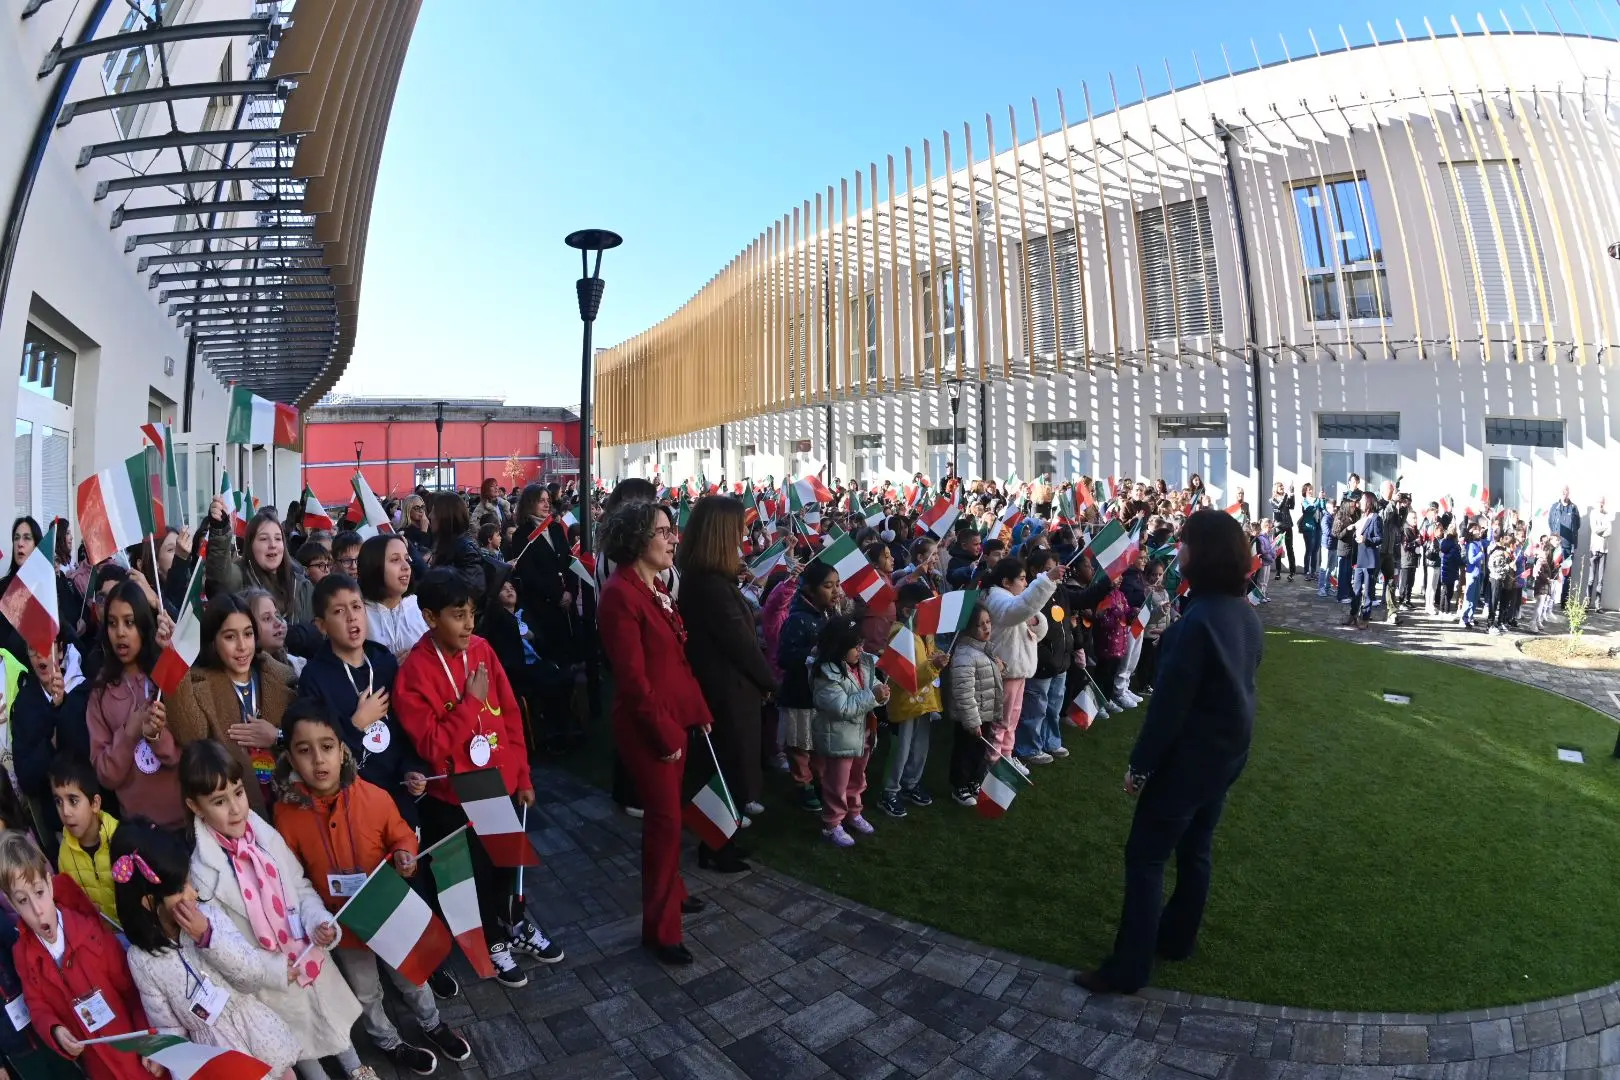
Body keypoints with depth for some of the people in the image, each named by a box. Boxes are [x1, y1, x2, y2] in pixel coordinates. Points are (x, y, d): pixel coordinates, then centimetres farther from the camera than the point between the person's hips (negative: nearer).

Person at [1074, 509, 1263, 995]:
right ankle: (1177, 937, 38)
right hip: (1226, 752, 9)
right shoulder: (1247, 614, 0)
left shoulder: (1198, 621, -27)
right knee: (1194, 850, 22)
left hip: (1188, 758, -9)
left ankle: (1128, 968, 11)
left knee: (1145, 857, 2)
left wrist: (1139, 765, -15)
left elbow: (1170, 703, -24)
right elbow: (1240, 685, 11)